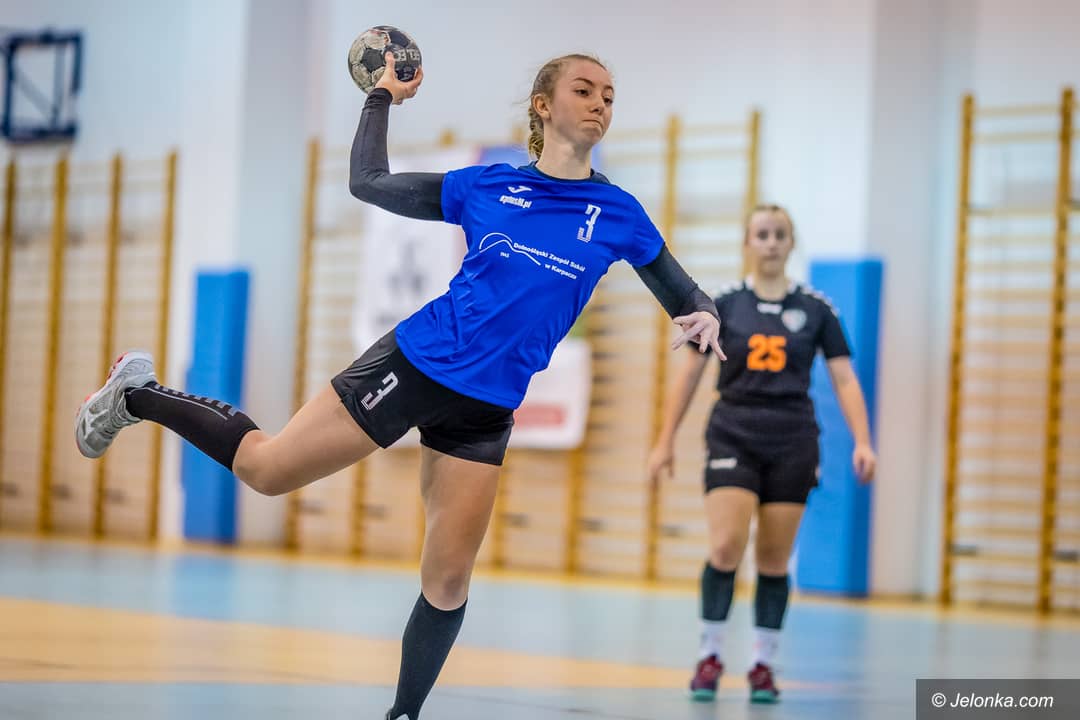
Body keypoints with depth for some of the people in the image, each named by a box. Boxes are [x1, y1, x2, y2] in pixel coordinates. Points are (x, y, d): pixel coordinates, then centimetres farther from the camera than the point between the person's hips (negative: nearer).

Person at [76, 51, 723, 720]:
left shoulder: (619, 213, 1)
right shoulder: (485, 186, 0)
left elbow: (686, 297, 7)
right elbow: (369, 182, 11)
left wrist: (706, 319, -14)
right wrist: (383, 96, 18)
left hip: (485, 409, 1)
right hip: (415, 362, -1)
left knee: (448, 582, -1)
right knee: (264, 469, 1)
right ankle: (138, 395, 24)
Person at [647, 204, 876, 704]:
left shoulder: (815, 309, 3)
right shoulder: (723, 305, 3)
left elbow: (844, 380, 2)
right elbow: (689, 375, 7)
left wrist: (862, 442, -10)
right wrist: (665, 441, 5)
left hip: (792, 442, 1)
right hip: (733, 436, -1)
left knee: (774, 559, 3)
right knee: (725, 547, -15)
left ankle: (763, 665, 15)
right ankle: (709, 655, -1)